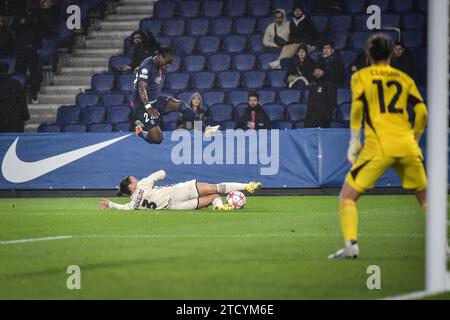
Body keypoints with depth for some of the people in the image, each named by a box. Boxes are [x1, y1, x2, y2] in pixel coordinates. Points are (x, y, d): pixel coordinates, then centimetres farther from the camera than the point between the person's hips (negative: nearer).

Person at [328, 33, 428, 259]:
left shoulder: (361, 76, 9)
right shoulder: (404, 78, 15)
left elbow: (357, 107, -6)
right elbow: (422, 112, 9)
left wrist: (354, 142, 0)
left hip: (379, 146, -3)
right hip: (407, 146, 3)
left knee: (347, 197, 4)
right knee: (425, 197, 19)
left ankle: (351, 244, -15)